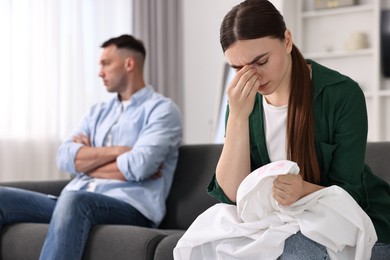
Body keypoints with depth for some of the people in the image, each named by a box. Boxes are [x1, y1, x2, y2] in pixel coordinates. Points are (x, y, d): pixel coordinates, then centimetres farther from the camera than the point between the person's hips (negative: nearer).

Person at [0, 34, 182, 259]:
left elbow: (138, 167, -13)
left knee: (74, 200, -39)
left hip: (130, 207, -7)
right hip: (75, 203, 7)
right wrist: (115, 151, -7)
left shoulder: (162, 109, 3)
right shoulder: (98, 112, 24)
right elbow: (65, 158, 7)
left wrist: (88, 160, 3)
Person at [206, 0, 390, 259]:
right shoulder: (244, 101, -4)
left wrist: (303, 190, -35)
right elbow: (232, 194, -14)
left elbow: (349, 195, -14)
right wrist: (237, 117, -25)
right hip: (290, 227, 3)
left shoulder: (343, 94, -16)